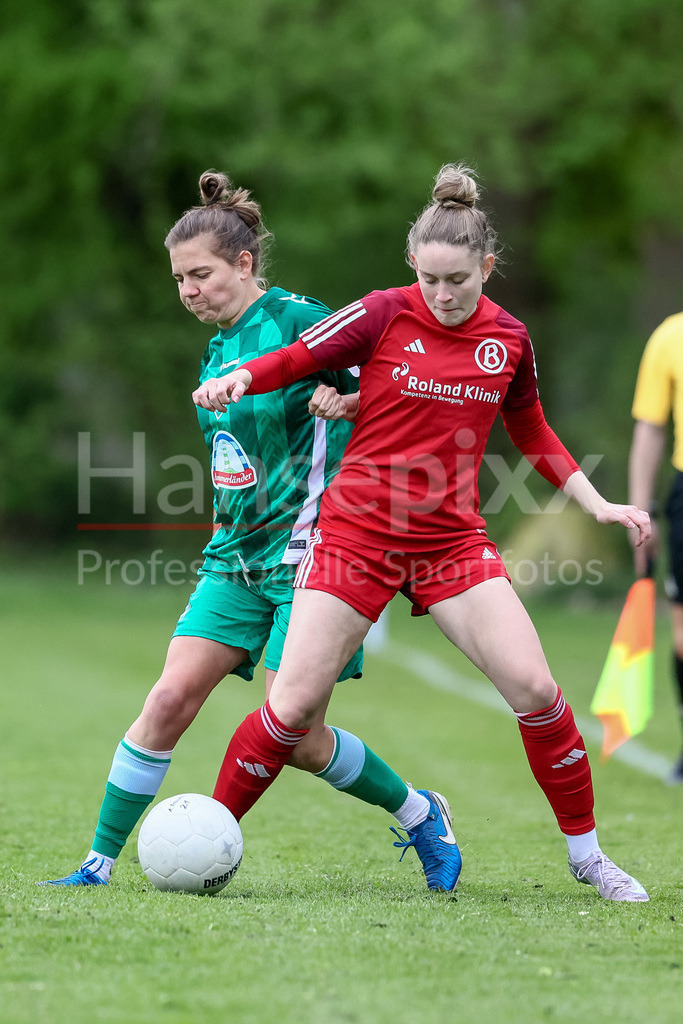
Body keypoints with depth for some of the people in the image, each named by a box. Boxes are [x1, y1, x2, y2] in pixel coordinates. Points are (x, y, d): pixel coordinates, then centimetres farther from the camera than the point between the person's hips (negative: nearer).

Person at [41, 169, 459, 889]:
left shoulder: (298, 321, -11)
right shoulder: (218, 351, 13)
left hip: (306, 557, -7)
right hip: (235, 558, 7)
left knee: (293, 733, -5)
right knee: (171, 697, -6)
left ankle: (421, 815, 18)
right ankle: (99, 863, -2)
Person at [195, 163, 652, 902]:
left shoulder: (509, 340, 3)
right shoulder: (384, 315, -8)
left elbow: (533, 435, 18)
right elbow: (293, 359, -5)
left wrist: (598, 505, 15)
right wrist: (238, 379, -26)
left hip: (453, 541, 3)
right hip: (357, 535, -3)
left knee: (535, 688, -7)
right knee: (293, 707, -8)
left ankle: (586, 853, 10)